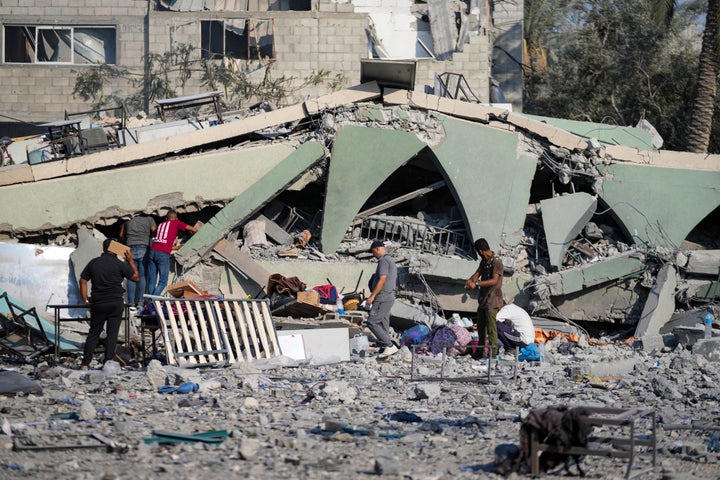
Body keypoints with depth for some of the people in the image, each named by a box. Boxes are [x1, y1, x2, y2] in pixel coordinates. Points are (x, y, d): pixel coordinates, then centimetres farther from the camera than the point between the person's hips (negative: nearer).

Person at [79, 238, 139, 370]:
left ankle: (85, 363, 7)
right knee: (112, 333, 4)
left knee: (93, 333, 10)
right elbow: (136, 277, 2)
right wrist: (130, 261, 9)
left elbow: (83, 281, 4)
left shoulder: (93, 263, 4)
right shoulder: (119, 264, -6)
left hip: (98, 303, 3)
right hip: (116, 303, -3)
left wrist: (86, 300, 8)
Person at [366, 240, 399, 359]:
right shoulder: (391, 261, 20)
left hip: (382, 298, -10)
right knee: (383, 325, 9)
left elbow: (382, 280, -21)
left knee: (372, 322, -11)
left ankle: (389, 346, -16)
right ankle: (384, 350, 8)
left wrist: (372, 296, -20)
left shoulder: (383, 260, -12)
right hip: (389, 297, 10)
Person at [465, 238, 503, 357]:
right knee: (480, 325, 17)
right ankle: (480, 350, 28)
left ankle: (493, 352, -7)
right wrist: (470, 280, -12)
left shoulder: (497, 262, -14)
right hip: (483, 299, 9)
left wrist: (477, 284, -29)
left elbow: (494, 280, -24)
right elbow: (477, 274, 12)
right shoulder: (484, 262, 13)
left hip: (492, 300, -9)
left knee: (491, 327, -10)